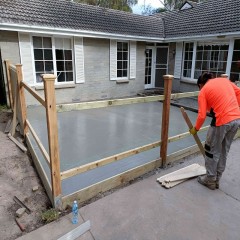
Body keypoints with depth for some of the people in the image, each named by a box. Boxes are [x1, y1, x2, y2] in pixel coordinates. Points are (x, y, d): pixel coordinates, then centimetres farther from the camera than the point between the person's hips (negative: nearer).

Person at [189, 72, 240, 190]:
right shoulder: (224, 80, 15)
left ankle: (210, 180, 23)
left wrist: (195, 129, 9)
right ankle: (217, 179, 31)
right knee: (224, 150, 18)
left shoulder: (203, 91, 0)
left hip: (222, 121, -6)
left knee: (212, 150, 12)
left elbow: (202, 115, -5)